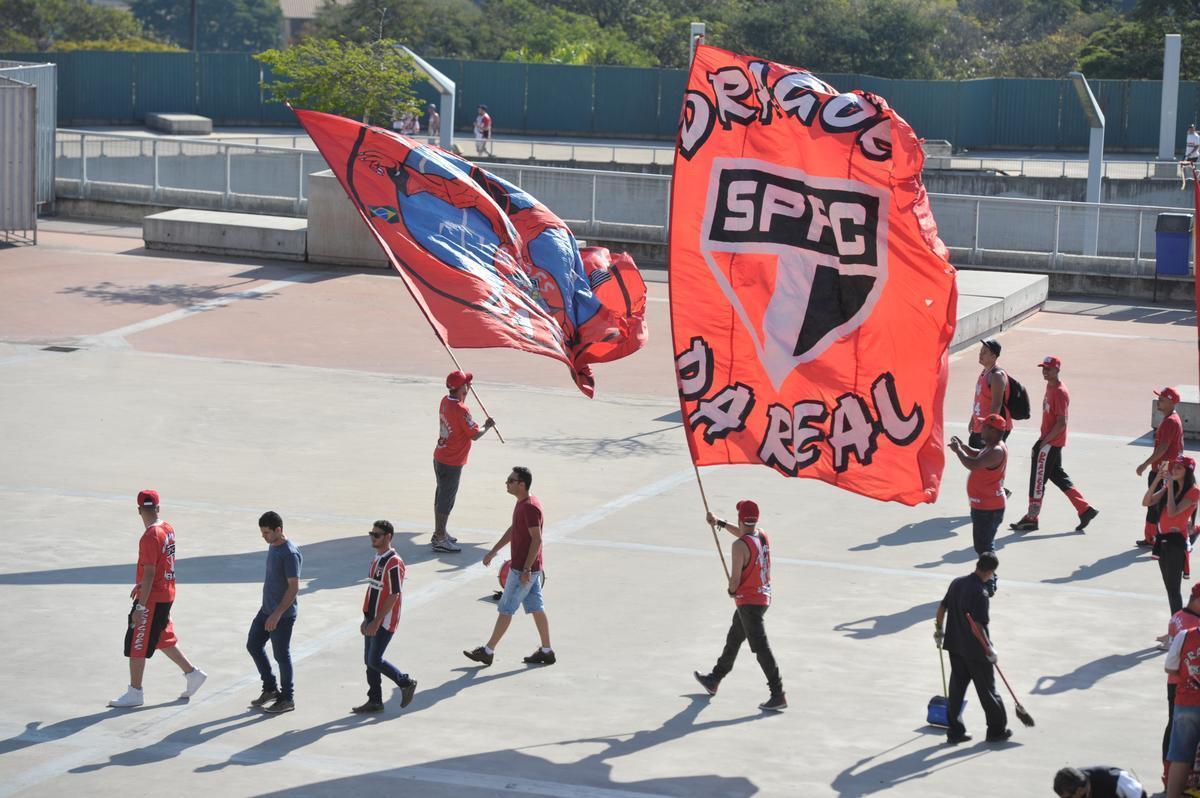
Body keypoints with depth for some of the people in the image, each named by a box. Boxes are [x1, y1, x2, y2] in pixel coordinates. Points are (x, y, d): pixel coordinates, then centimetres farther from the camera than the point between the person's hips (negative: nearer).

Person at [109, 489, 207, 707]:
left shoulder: (150, 537, -22)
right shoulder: (167, 529, 5)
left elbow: (149, 574, -24)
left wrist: (140, 607, -22)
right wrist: (141, 584, 27)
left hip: (152, 599, -9)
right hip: (167, 594, 9)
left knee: (136, 645, 1)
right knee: (163, 639, 23)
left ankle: (135, 693, 9)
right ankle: (192, 673, 27)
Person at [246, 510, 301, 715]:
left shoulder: (290, 554, -23)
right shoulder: (272, 546, 6)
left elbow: (294, 587, -24)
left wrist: (277, 614, -25)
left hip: (283, 615, -9)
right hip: (267, 609, 9)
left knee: (281, 655, 0)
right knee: (253, 645, 14)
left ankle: (287, 699, 14)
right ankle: (271, 688, 27)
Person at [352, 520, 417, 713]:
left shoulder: (394, 563, -17)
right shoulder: (376, 559, 12)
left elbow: (393, 595, -20)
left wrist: (376, 621, -21)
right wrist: (366, 619, 19)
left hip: (385, 621, -9)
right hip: (373, 619, 9)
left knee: (374, 660, -9)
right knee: (369, 660, 9)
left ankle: (406, 683, 8)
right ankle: (375, 701, 16)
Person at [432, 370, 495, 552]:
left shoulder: (445, 401, 1)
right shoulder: (461, 410, -25)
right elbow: (475, 435, -19)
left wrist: (466, 389, 16)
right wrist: (488, 426, -1)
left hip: (439, 457, 9)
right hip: (452, 462, -9)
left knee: (441, 495, 19)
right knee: (447, 499, -2)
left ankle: (439, 533, 31)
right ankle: (440, 539, 3)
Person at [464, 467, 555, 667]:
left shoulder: (530, 508, -22)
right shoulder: (523, 503, 10)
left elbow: (537, 539, -24)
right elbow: (513, 530, 22)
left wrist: (526, 569, -24)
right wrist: (493, 551, 25)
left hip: (523, 569, -10)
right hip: (532, 568, 10)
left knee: (506, 609, -1)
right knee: (536, 607, 13)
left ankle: (488, 651, 7)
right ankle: (547, 651, 17)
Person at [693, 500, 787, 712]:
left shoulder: (739, 546, -22)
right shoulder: (763, 536, 1)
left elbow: (735, 579, -19)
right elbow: (745, 534, 24)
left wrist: (731, 590, 3)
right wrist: (720, 523, 32)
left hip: (748, 601, -9)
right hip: (764, 597, 9)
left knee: (761, 648, -7)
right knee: (733, 640, 23)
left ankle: (778, 695, -10)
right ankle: (714, 680, 38)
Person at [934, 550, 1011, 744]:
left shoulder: (957, 583, 1)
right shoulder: (980, 593, -23)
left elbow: (942, 608, 10)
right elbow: (978, 625, -25)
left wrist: (939, 630, 24)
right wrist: (989, 649, -17)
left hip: (955, 646, 7)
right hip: (976, 650, -7)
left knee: (956, 688, 13)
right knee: (987, 690, 8)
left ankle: (955, 731, 17)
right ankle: (997, 730, 20)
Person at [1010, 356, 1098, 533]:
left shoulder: (1060, 392, -18)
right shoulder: (1050, 387, 11)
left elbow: (1061, 423, -22)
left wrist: (1044, 441, -17)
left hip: (1051, 443, -10)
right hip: (1048, 441, 10)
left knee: (1038, 479, -2)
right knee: (1058, 477, 15)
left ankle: (1031, 519, 7)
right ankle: (1085, 510, 18)